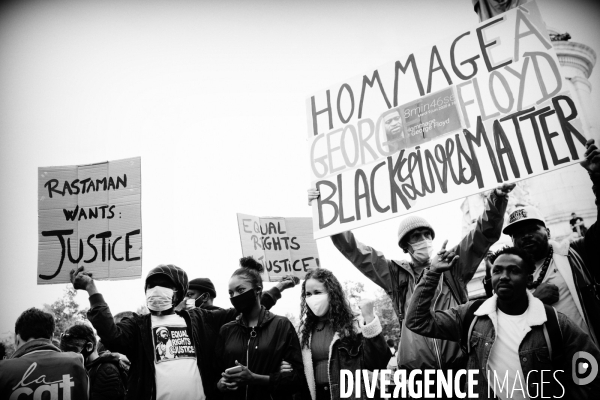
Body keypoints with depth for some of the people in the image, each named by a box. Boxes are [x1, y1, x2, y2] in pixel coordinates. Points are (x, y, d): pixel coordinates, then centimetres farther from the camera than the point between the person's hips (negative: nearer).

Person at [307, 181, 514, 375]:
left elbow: (484, 233, 2)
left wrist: (496, 201, -18)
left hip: (462, 366, 0)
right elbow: (354, 250, 7)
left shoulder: (452, 265, 9)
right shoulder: (396, 274, 8)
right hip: (417, 371, 0)